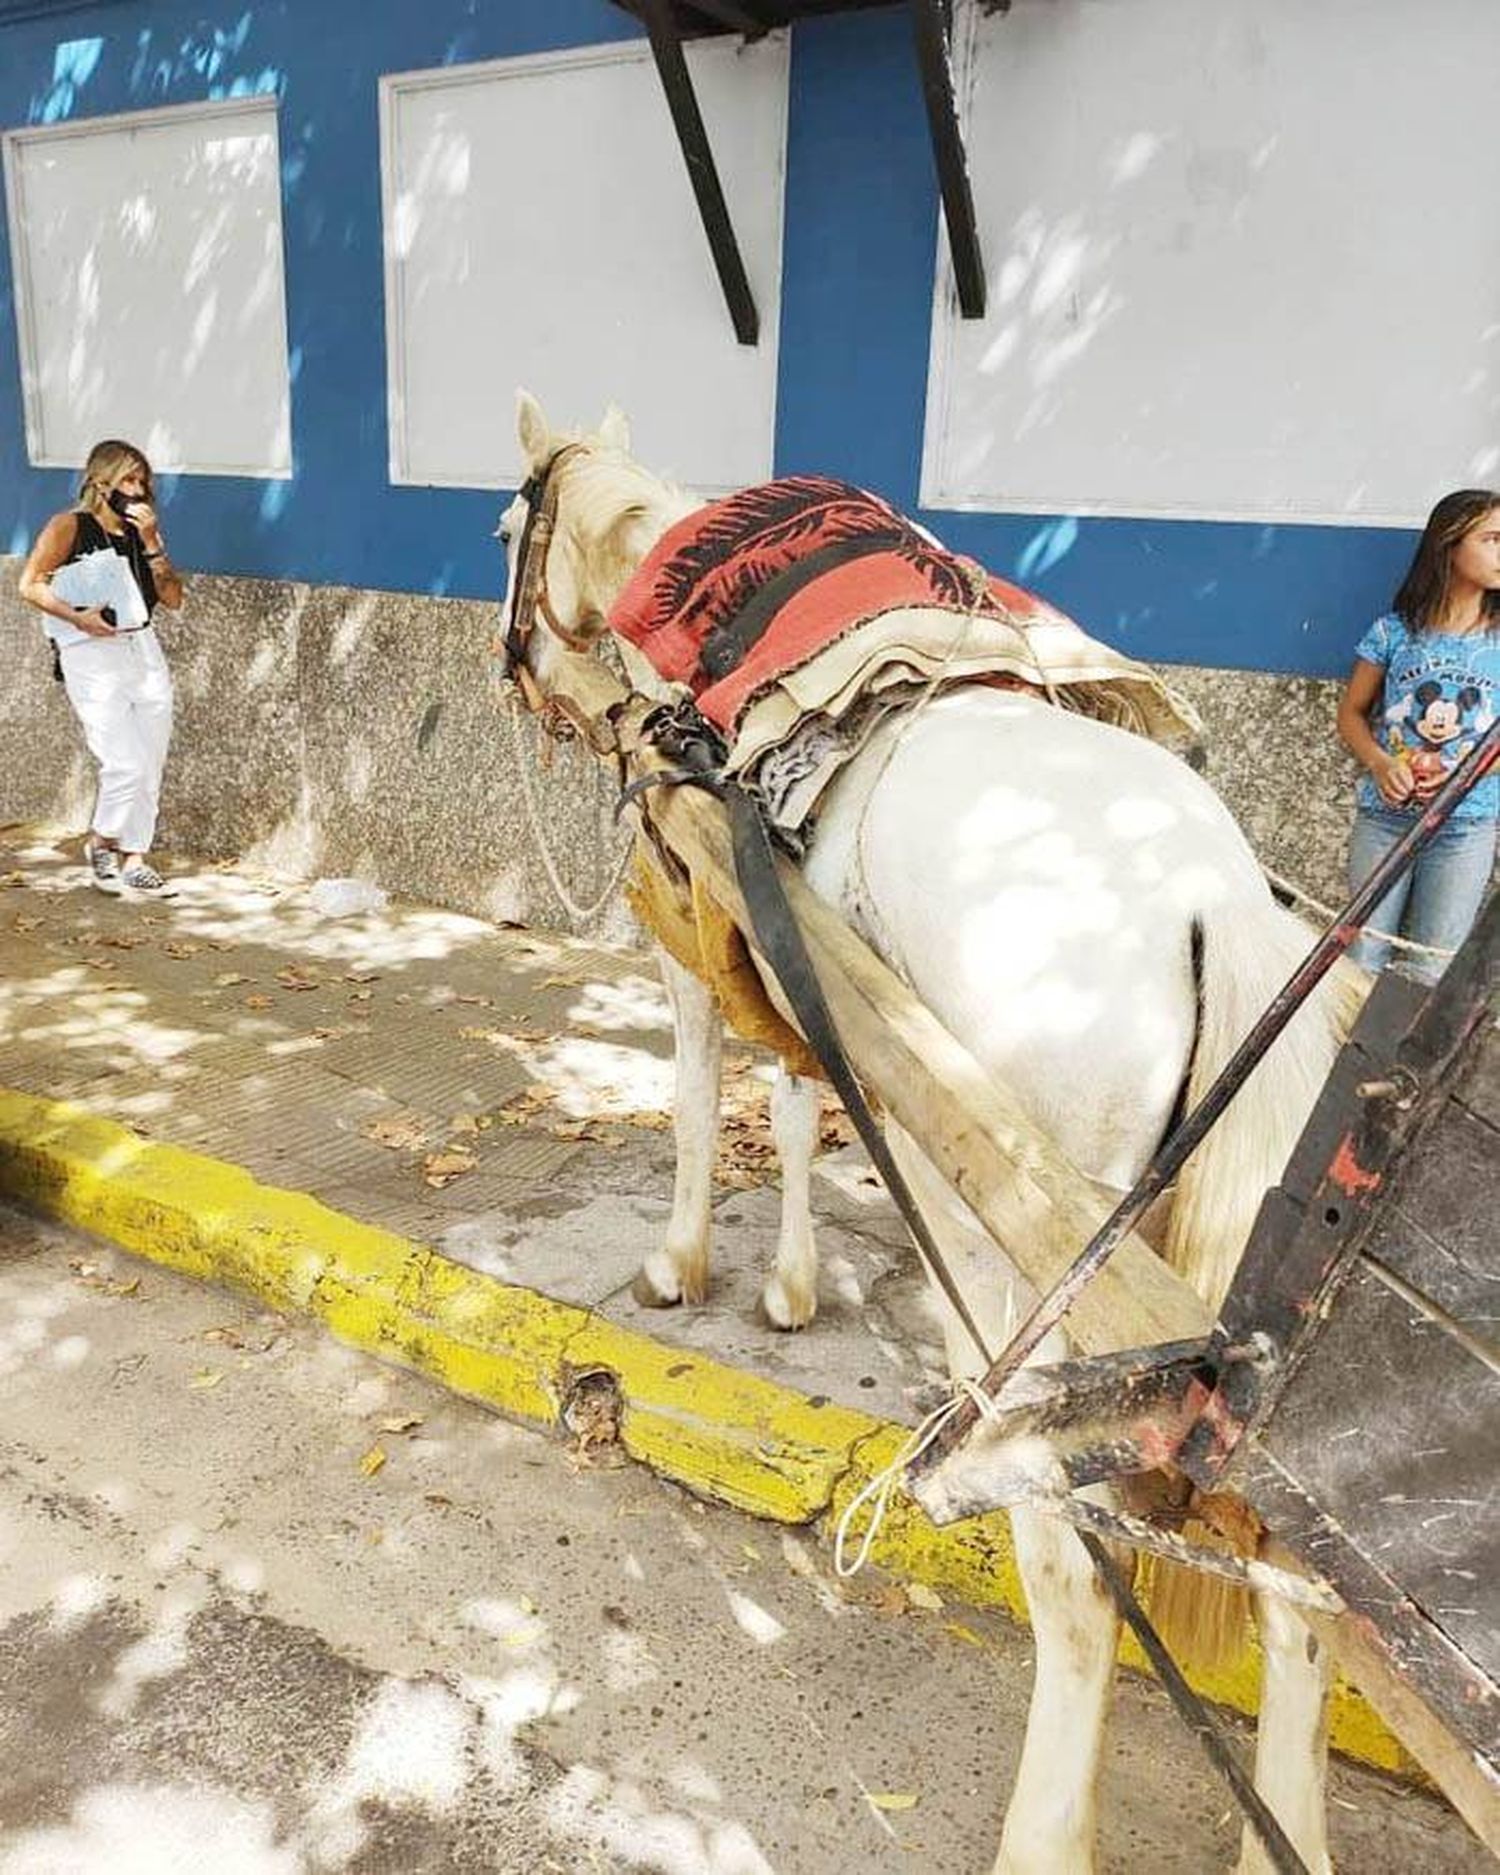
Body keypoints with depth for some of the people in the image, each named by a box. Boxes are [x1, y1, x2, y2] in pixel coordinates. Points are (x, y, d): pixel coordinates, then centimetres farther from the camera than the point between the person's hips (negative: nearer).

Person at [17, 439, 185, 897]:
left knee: (150, 768, 4)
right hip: (91, 656, -6)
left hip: (143, 650, 6)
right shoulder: (70, 526, -1)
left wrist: (150, 541, -1)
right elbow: (30, 584, -7)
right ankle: (100, 843, 13)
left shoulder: (140, 531, 15)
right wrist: (76, 616, -20)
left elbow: (173, 598, 7)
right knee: (126, 766, -12)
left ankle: (135, 860, 15)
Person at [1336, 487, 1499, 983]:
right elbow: (1351, 713, 7)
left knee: (1430, 972, 6)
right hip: (1384, 816, 0)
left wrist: (1459, 775, -14)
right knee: (1363, 958, 7)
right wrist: (1380, 763, -11)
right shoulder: (1394, 631, 0)